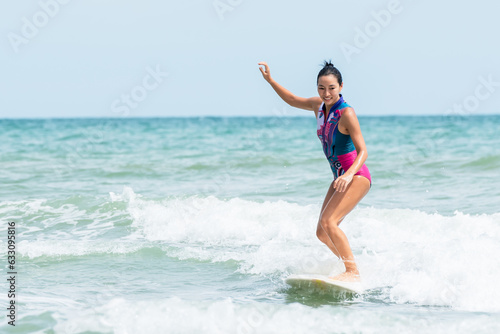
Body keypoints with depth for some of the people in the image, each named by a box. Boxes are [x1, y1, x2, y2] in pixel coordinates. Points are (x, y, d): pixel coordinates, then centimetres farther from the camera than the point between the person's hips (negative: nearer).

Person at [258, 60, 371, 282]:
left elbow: (363, 151, -24)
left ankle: (353, 272, -20)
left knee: (328, 222, -24)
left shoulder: (346, 113, -20)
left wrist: (349, 174, -40)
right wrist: (270, 80, 12)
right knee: (322, 233, 8)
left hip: (357, 176, -9)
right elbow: (293, 101, 21)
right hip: (341, 177, 9)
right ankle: (350, 266, 25)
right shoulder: (318, 105, 2)